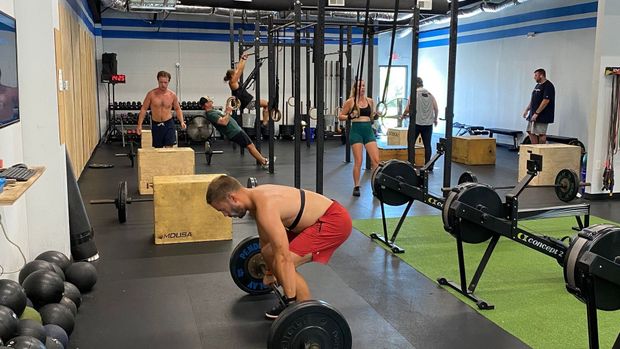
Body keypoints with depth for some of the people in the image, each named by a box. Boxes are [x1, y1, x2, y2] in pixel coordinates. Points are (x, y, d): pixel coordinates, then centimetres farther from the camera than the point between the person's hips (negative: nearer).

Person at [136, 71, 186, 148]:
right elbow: (143, 109, -2)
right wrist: (139, 125, -8)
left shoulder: (172, 95, -2)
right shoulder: (151, 94, -7)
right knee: (157, 149, 10)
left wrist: (181, 122, -5)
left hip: (168, 124, 0)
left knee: (169, 147, -9)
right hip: (156, 124, 0)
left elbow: (177, 109, 10)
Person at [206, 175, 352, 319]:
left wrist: (291, 301, -28)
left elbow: (284, 258, -31)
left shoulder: (266, 207, -28)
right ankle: (291, 299, 23)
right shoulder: (255, 196, 3)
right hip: (316, 219, 10)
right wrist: (269, 273, 29)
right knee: (268, 253, 12)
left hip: (334, 220, -10)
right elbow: (265, 238, 19)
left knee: (282, 262, -18)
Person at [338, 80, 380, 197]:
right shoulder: (350, 101, -2)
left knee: (376, 160, -4)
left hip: (369, 131, 4)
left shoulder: (369, 101, 9)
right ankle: (356, 187, 11)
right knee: (358, 161, -3)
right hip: (356, 131, -4)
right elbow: (340, 116, 2)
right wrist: (350, 116, -16)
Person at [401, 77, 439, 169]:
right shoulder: (430, 94, 10)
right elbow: (436, 109, 6)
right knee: (427, 145, 6)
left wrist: (404, 115, 8)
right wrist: (435, 119, 22)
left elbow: (408, 108, -12)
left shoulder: (415, 93, -5)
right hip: (428, 124, 4)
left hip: (416, 123, -4)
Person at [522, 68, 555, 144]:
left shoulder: (548, 86, -14)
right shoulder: (537, 85, 15)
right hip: (533, 115, 10)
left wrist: (536, 113, -22)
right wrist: (527, 110, 13)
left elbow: (546, 101, -21)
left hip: (542, 116, -10)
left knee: (541, 134, -4)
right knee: (531, 132, 10)